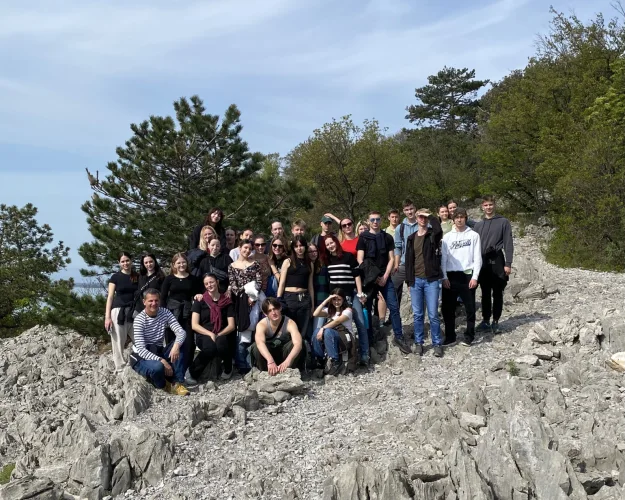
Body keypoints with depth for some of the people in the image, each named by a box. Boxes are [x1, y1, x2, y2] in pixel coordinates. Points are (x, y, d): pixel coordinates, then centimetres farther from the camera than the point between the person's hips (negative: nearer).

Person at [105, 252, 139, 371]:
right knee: (118, 342, 0)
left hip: (134, 312, 3)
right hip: (118, 311, -3)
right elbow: (110, 297, 0)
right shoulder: (115, 277, 2)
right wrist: (107, 316, -8)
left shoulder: (137, 277, 10)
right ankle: (120, 368, 8)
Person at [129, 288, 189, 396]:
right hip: (141, 358, -5)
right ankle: (162, 384, -1)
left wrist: (176, 345, -38)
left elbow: (181, 332, -15)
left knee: (179, 344, -19)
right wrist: (162, 361, -35)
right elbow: (141, 350, -23)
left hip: (158, 353, 5)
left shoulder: (165, 313, -4)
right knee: (158, 367, -38)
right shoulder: (139, 319, -17)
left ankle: (177, 383, -19)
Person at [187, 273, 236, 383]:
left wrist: (219, 335, -15)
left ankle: (228, 369, -6)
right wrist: (210, 334, -17)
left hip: (222, 335, 1)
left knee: (221, 344, -36)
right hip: (204, 335, -1)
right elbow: (194, 325, -3)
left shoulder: (227, 302, 9)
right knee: (210, 347, -37)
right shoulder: (200, 301, 5)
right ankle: (192, 373, -18)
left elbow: (231, 325, 3)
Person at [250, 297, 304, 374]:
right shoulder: (262, 324, -24)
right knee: (255, 347, -32)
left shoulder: (290, 323, -25)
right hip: (268, 354, 0)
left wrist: (288, 361, -60)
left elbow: (298, 343, -42)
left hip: (285, 355, 0)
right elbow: (260, 343, -45)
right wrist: (270, 361, -63)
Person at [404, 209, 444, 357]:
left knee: (433, 315, -2)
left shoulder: (433, 235, -1)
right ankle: (418, 343, 17)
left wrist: (429, 215, -12)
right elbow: (408, 260, 10)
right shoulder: (411, 238, 10)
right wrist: (409, 281, 5)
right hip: (416, 280, 3)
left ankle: (437, 344, 9)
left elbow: (438, 229, -28)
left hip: (431, 280, -3)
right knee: (417, 314, 7)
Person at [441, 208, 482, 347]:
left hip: (467, 275, -2)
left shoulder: (474, 235, 3)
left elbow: (477, 258, 0)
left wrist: (475, 277, -9)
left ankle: (469, 336, 14)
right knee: (448, 308, 4)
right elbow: (443, 258, 5)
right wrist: (444, 277, -3)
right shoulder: (447, 237, 7)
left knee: (470, 308, 4)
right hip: (451, 275, 2)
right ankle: (450, 336, 15)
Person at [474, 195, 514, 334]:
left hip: (497, 261, -3)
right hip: (482, 262, 3)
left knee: (497, 294, 1)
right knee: (485, 294, 9)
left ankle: (495, 321, 8)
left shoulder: (503, 222, 2)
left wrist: (508, 263, -9)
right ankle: (485, 320, 16)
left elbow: (508, 243, -3)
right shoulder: (478, 225, 13)